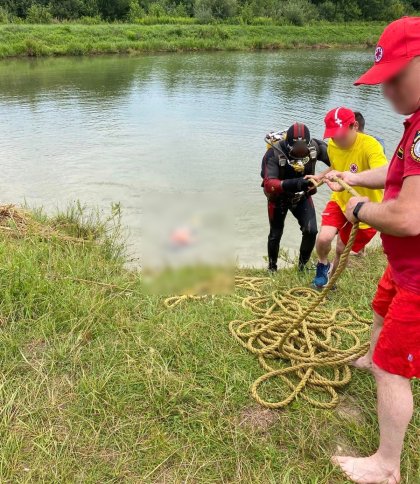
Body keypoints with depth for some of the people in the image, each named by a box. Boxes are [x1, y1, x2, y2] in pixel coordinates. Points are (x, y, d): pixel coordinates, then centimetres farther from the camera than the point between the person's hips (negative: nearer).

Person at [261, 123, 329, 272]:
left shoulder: (314, 146, -24)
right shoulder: (274, 153, -34)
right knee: (276, 234, 11)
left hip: (302, 196, 2)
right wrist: (293, 183, -57)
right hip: (279, 197, -2)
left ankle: (302, 265, 15)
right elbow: (268, 184, -42)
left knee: (311, 231, -11)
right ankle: (272, 267, 37)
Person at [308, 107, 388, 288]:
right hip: (340, 200, 4)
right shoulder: (332, 146, -8)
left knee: (342, 249, 10)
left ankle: (330, 280, 43)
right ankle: (322, 266, 16)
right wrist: (320, 176, -1)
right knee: (324, 238, -20)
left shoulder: (370, 146, -29)